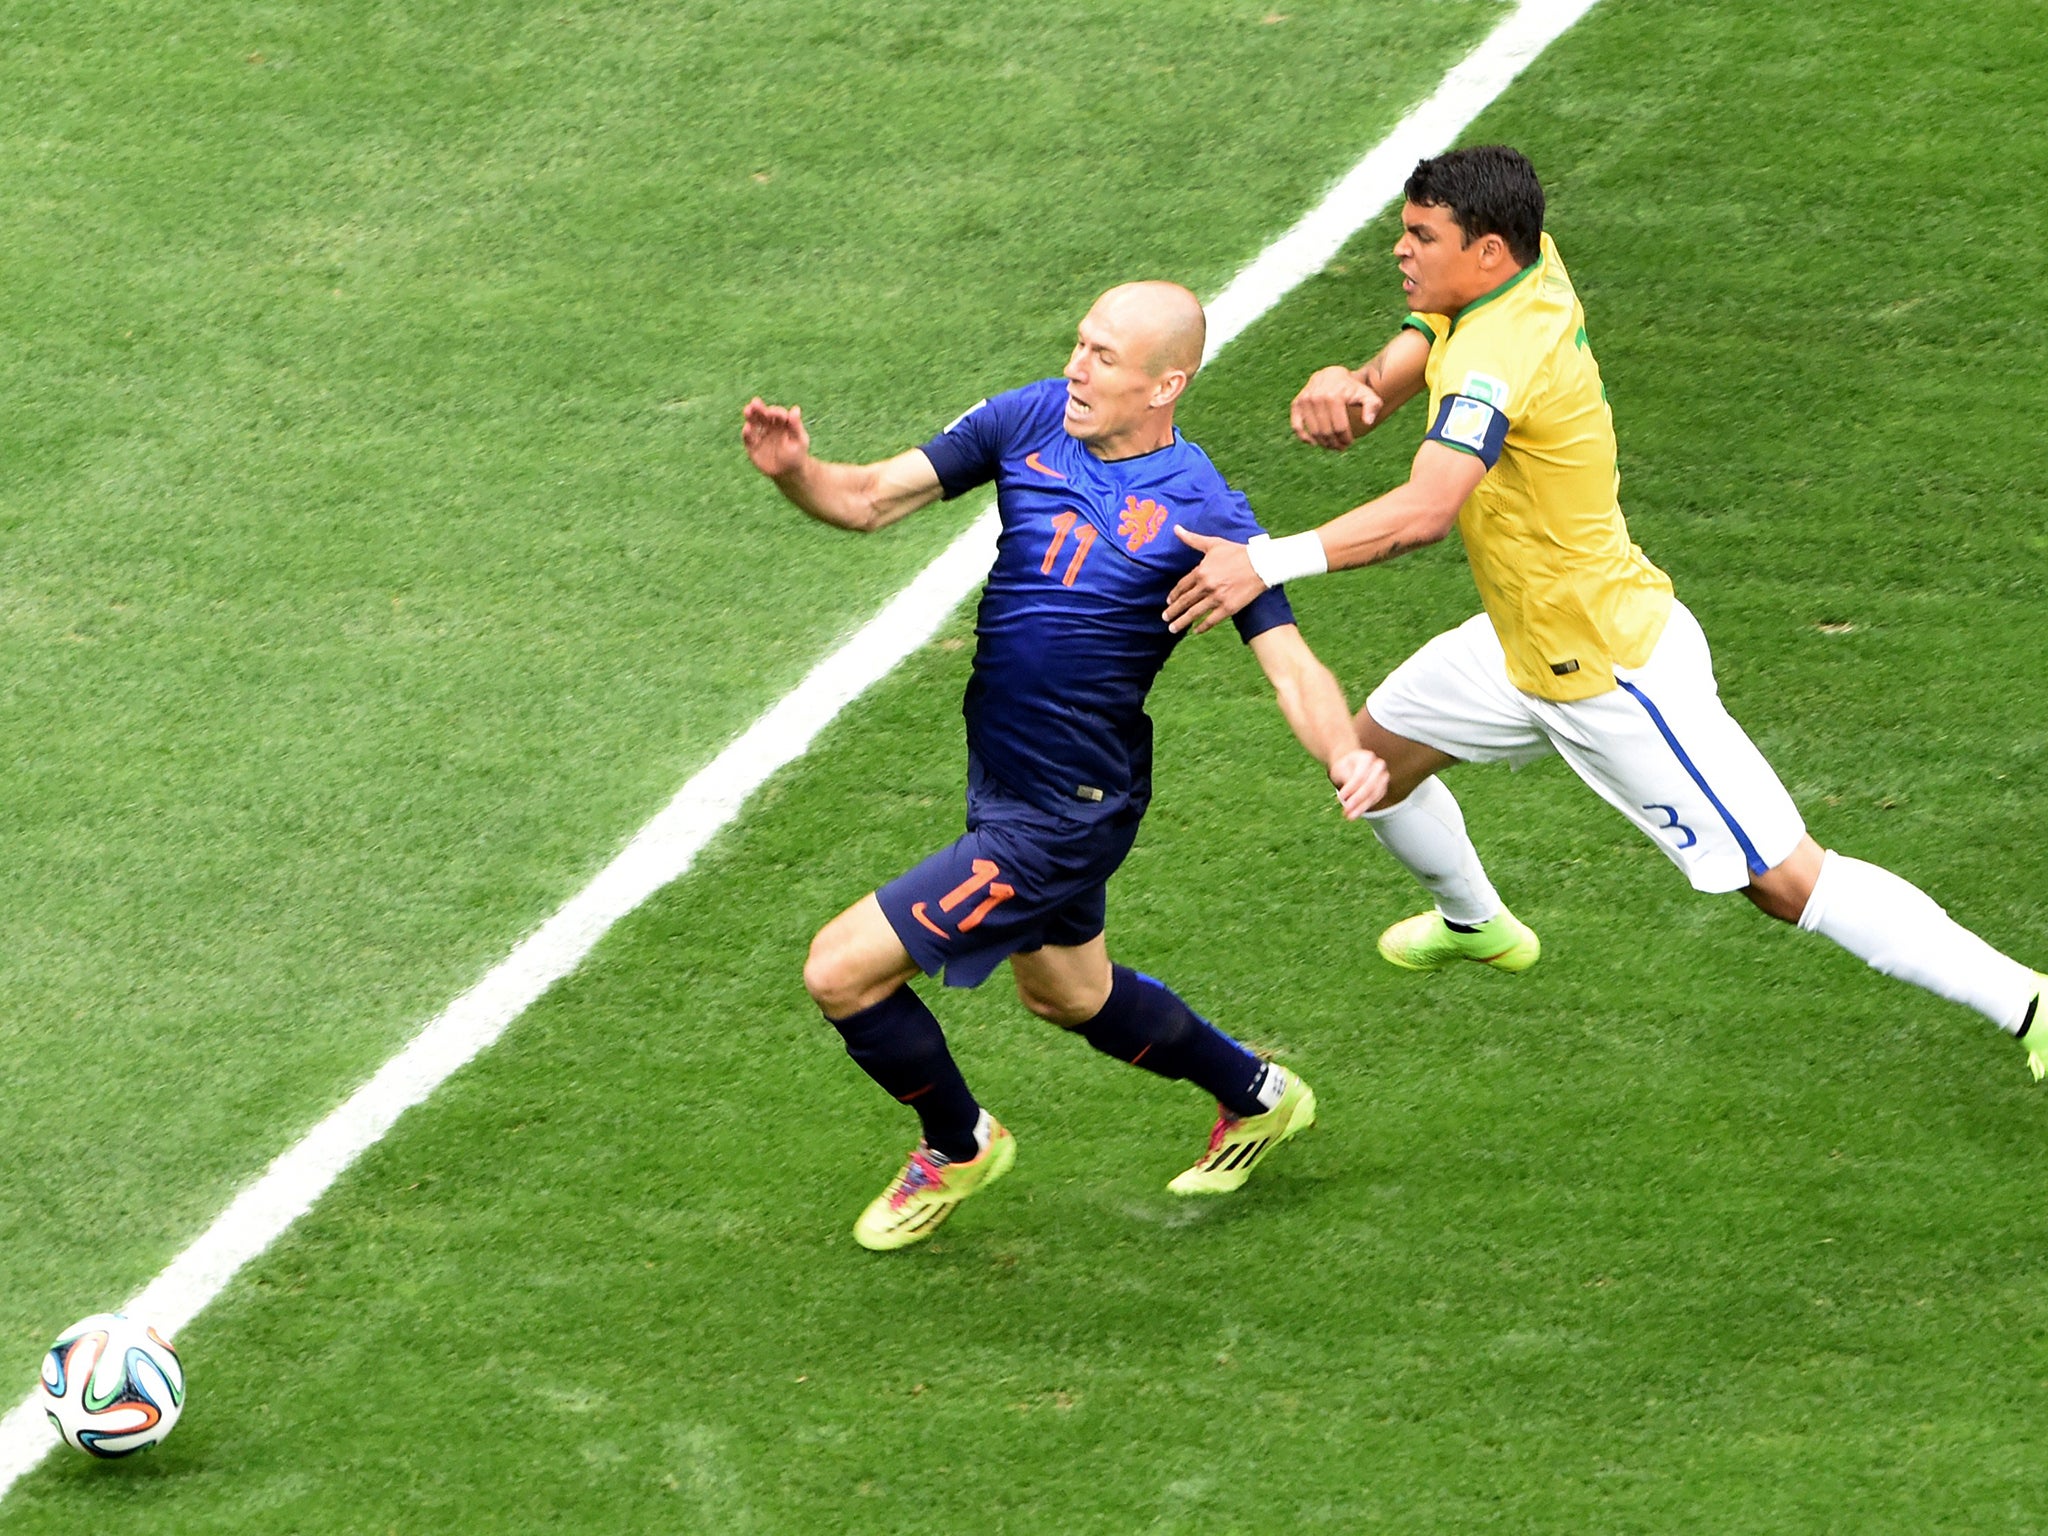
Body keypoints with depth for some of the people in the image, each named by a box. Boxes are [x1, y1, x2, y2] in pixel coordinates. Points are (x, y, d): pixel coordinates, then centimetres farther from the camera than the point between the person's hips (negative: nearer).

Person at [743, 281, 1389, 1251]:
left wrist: (1346, 756, -41)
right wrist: (795, 471, -28)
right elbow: (870, 500, -6)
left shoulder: (1200, 513, -20)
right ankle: (1258, 1098, 53)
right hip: (998, 778, 8)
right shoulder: (1031, 421, -5)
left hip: (1063, 816, -8)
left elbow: (1291, 667, -21)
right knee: (1068, 995, 30)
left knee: (842, 973, -9)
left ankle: (958, 1145, 18)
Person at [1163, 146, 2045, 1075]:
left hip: (1613, 673, -10)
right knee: (1372, 750, 21)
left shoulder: (1496, 357, -31)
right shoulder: (1529, 271, -5)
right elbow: (1396, 371, -3)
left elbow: (1425, 511, -44)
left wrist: (1269, 564, -48)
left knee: (1785, 880, -8)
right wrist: (1345, 388, -28)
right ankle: (1474, 925, 50)